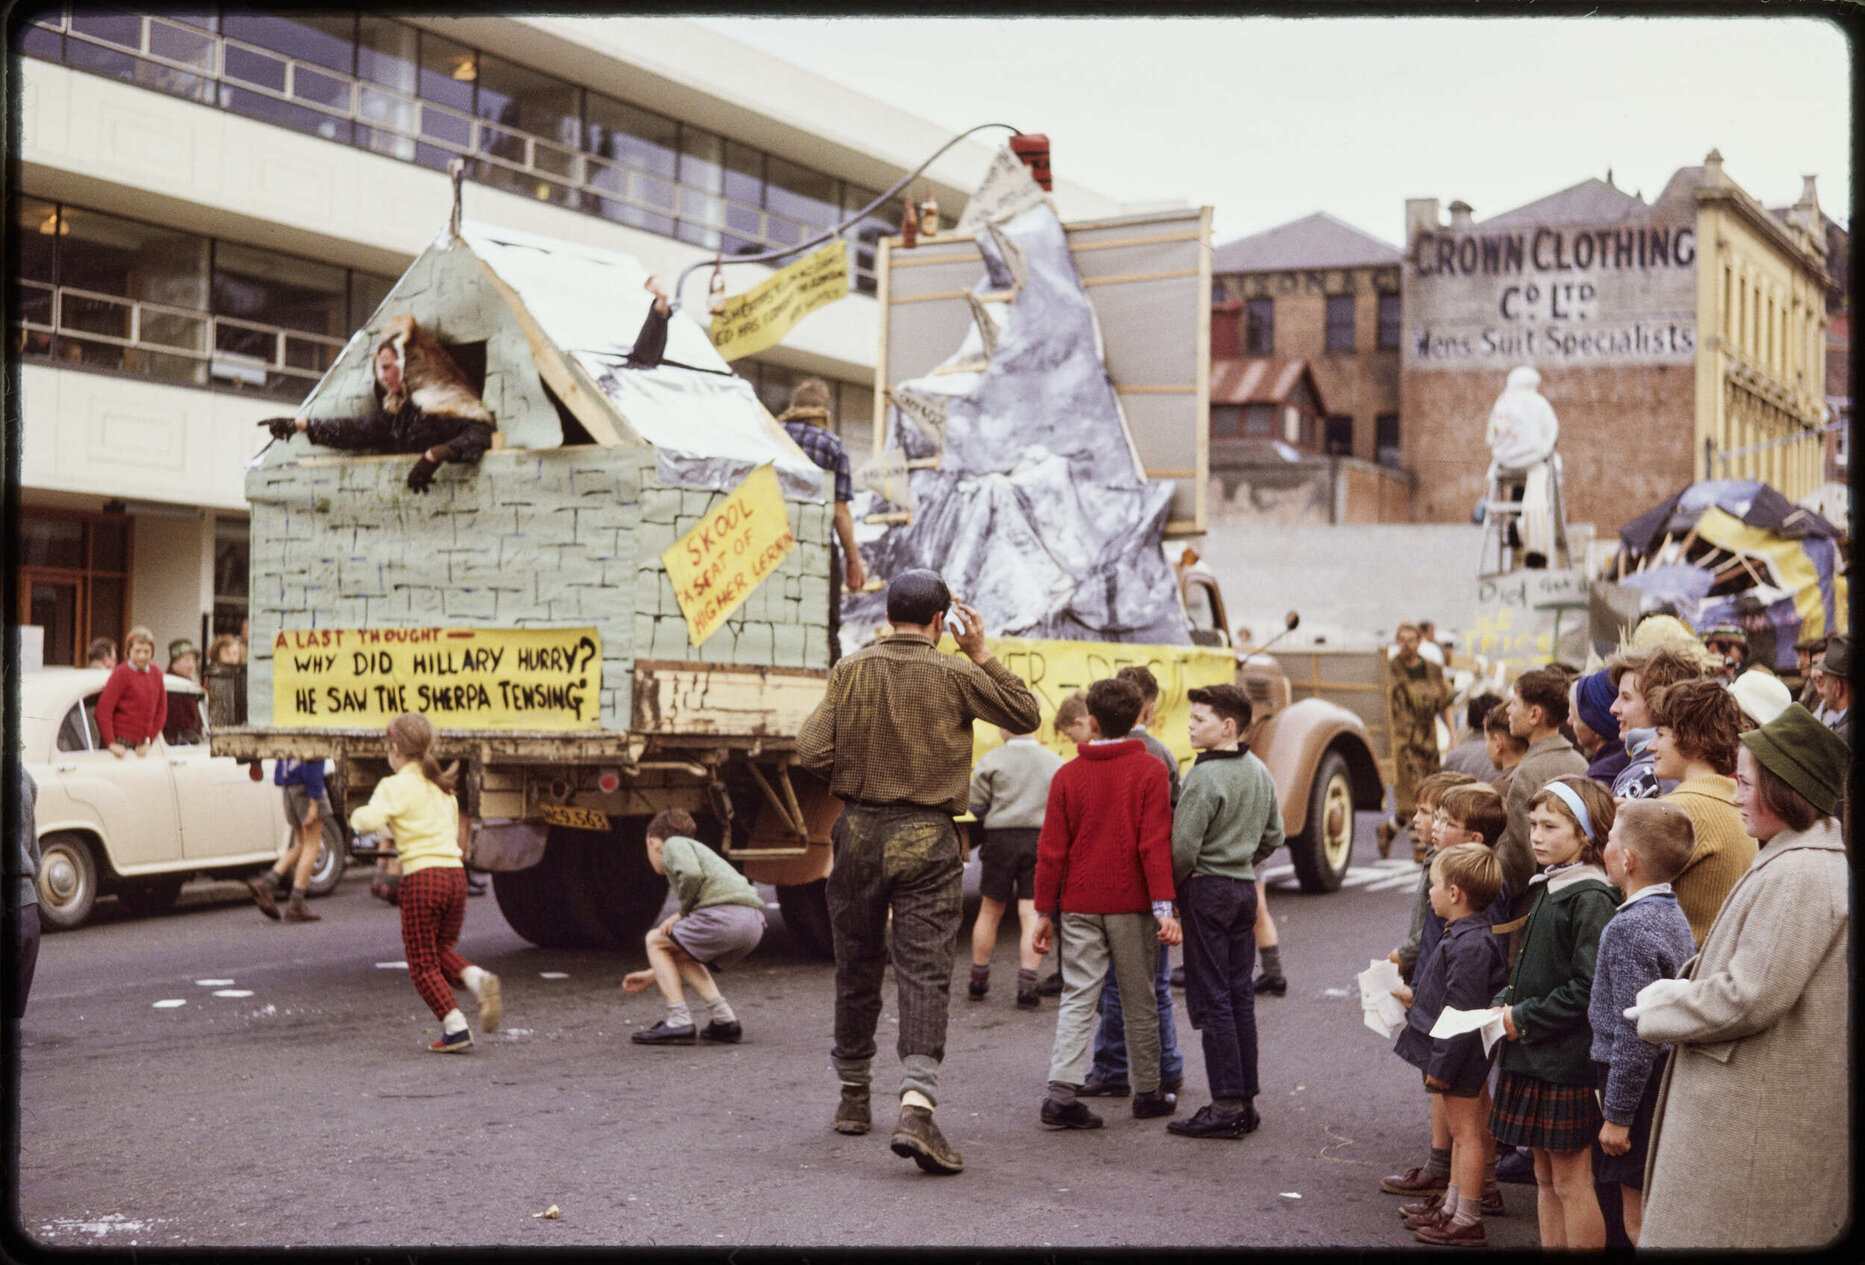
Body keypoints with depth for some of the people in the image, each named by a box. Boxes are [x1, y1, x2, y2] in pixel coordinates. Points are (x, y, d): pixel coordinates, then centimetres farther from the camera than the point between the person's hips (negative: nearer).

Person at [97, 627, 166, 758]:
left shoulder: (156, 674, 9)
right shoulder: (121, 672, -7)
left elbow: (161, 711, 14)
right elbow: (104, 709, -11)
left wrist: (149, 739, 5)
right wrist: (111, 744, -16)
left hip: (141, 745, 5)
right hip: (121, 743, -5)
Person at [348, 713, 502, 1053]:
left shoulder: (395, 786, -4)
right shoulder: (442, 787, 18)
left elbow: (371, 820, -20)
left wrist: (358, 816, 2)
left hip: (421, 877, -6)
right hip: (455, 872, 6)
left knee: (422, 963, 4)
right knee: (442, 950, 21)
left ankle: (456, 1028, -5)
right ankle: (478, 978, -7)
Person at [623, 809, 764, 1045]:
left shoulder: (674, 844, 12)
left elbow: (691, 874, -15)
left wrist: (681, 913, 2)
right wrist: (651, 974, 43)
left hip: (726, 913, -8)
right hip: (755, 922, 9)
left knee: (655, 940, 10)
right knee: (681, 954, 26)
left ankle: (679, 1022, 1)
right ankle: (724, 1020, 14)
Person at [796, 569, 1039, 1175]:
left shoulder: (851, 670, 0)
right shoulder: (955, 675, -3)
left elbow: (812, 750, -7)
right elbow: (1026, 715, 8)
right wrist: (982, 654, 10)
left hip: (859, 830, 2)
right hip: (926, 839, -2)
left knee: (857, 966, 15)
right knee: (925, 972, -5)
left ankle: (853, 1096, 28)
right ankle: (915, 1108, -20)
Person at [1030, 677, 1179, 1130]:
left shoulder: (1068, 774, 1)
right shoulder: (1149, 770, -4)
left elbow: (1051, 850, 1)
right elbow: (1155, 843, -12)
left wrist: (1044, 911, 8)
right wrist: (1164, 907, -13)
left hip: (1079, 906, 1)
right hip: (1132, 905, -1)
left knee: (1077, 997, 2)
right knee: (1139, 999, 10)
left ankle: (1061, 1091, -10)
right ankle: (1147, 1093, 18)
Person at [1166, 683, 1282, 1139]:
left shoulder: (1205, 777, -17)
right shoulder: (1260, 772, 9)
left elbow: (1183, 847, -19)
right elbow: (1273, 836, 18)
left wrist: (1167, 891, -4)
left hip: (1207, 893, -8)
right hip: (1244, 888, 8)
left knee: (1211, 1000, -4)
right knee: (1240, 997, 11)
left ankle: (1227, 1106, -4)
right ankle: (1246, 1101, 15)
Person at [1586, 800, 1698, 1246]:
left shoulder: (1631, 928, -21)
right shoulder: (1673, 916, 9)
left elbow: (1635, 1035, -23)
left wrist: (1617, 1114, -18)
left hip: (1640, 1086, -9)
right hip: (1670, 1076, 9)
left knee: (1638, 1215, -2)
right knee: (1649, 1211, 17)